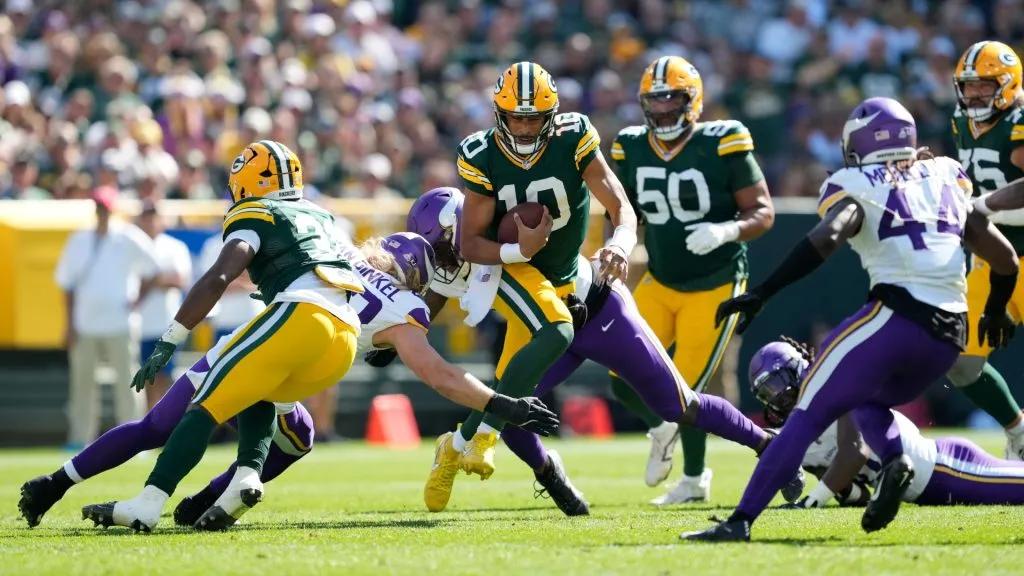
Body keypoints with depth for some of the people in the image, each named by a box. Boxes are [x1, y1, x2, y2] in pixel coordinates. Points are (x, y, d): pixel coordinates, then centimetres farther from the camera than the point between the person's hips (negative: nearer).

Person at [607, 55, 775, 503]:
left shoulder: (722, 144, -16)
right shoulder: (632, 149, -1)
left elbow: (763, 213, -13)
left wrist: (727, 231, -31)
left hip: (714, 286, -5)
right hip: (659, 282, 5)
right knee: (625, 381, -2)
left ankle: (695, 480, 21)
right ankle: (661, 431, 33)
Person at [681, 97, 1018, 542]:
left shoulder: (858, 188, 5)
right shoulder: (946, 179, 21)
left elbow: (826, 239, -16)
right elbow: (1004, 257, 22)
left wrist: (761, 294, -17)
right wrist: (995, 312, 40)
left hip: (895, 316, -6)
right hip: (950, 338, 6)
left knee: (810, 413, -1)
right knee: (867, 399, 28)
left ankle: (740, 521, -9)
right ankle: (895, 459, -3)